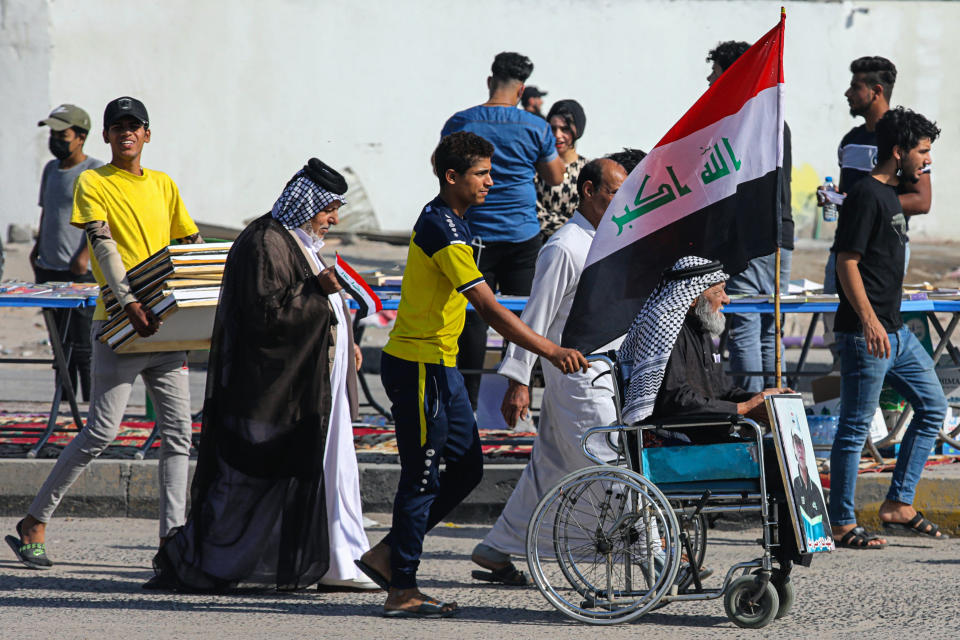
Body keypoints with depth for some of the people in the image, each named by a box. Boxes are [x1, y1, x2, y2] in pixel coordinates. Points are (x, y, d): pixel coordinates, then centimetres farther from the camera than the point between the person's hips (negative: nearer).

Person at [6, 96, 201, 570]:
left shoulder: (163, 186, 15)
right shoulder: (93, 183, -2)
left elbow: (192, 245, 20)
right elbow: (104, 246, -14)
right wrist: (129, 303, -28)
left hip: (165, 319, 6)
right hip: (118, 323, -6)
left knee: (177, 431, 1)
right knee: (102, 430, -7)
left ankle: (172, 536, 4)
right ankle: (34, 522, 3)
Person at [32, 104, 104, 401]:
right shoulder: (51, 169, 15)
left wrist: (85, 255, -19)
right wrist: (38, 248, 17)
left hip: (81, 272, -7)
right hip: (49, 270, 7)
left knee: (82, 344, -8)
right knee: (59, 343, 9)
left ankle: (92, 403, -4)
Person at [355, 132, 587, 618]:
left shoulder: (442, 219, 11)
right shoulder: (444, 231, -21)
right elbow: (490, 309, -26)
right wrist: (551, 352, -28)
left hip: (439, 364, 10)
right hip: (419, 366, -10)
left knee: (467, 468, 12)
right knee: (422, 477, -3)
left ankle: (388, 554, 19)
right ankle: (403, 592, 5)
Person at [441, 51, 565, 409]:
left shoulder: (460, 124, -5)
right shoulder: (535, 128, -5)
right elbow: (555, 177, 8)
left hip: (477, 236, 0)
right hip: (523, 237, 0)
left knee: (474, 318, 3)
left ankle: (468, 399, 4)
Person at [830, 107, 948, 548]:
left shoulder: (891, 195, 16)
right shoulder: (866, 196, -13)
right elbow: (847, 262, -18)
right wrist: (869, 321, -25)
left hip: (895, 330, 10)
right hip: (865, 332, -10)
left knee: (932, 406, 12)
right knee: (855, 426, -4)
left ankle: (899, 504, 15)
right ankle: (842, 524, 1)